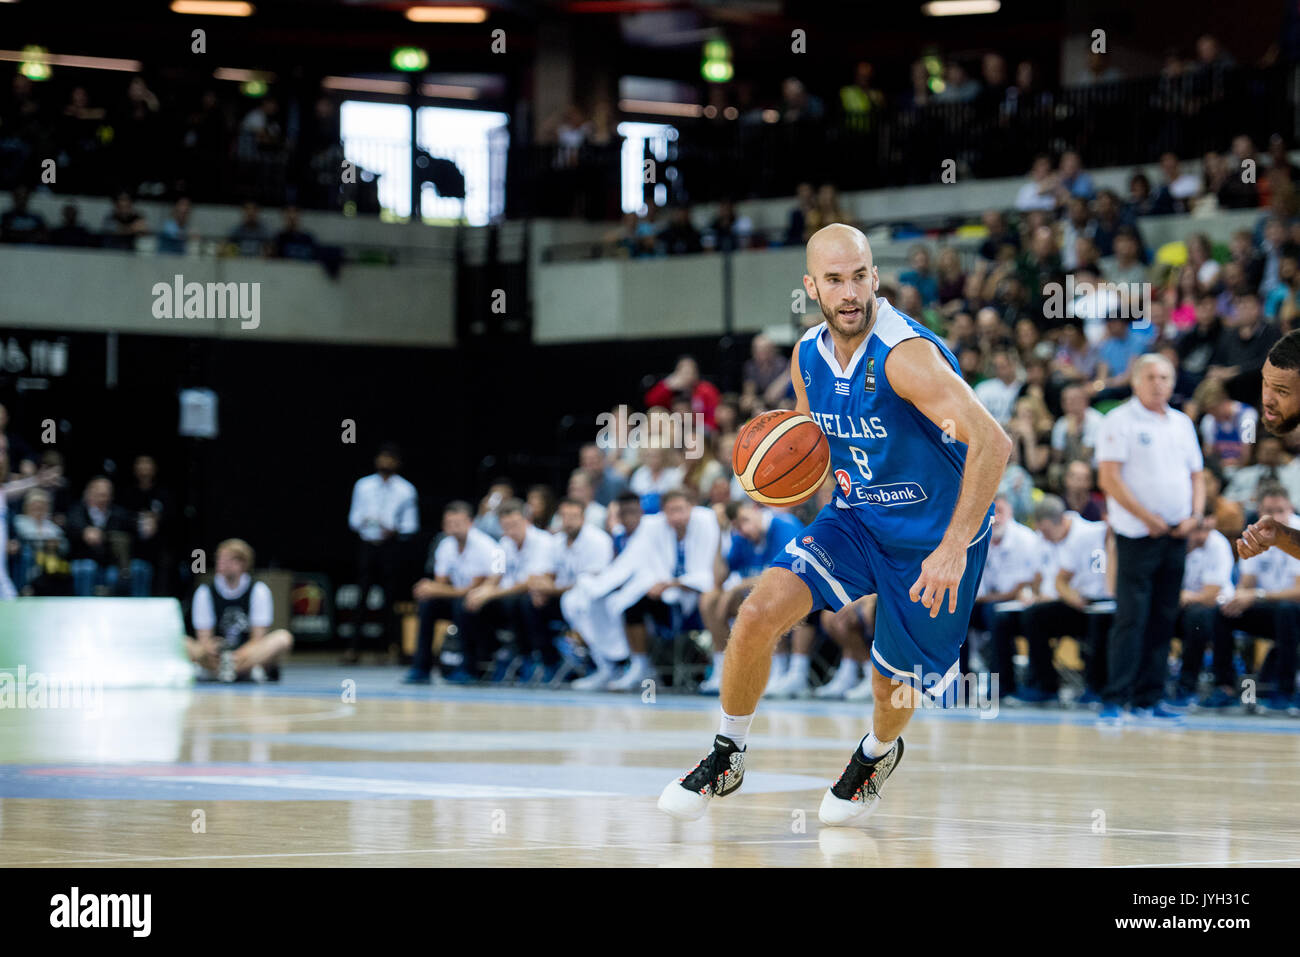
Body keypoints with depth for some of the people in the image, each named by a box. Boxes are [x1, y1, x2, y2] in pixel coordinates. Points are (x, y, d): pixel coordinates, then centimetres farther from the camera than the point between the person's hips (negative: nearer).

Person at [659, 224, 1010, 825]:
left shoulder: (906, 356, -29)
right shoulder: (809, 356, -5)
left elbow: (991, 443, -36)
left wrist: (954, 549, -41)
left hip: (934, 535, -5)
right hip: (856, 518, 5)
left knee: (895, 683, 10)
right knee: (758, 614, -15)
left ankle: (879, 753, 47)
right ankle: (725, 758, 5)